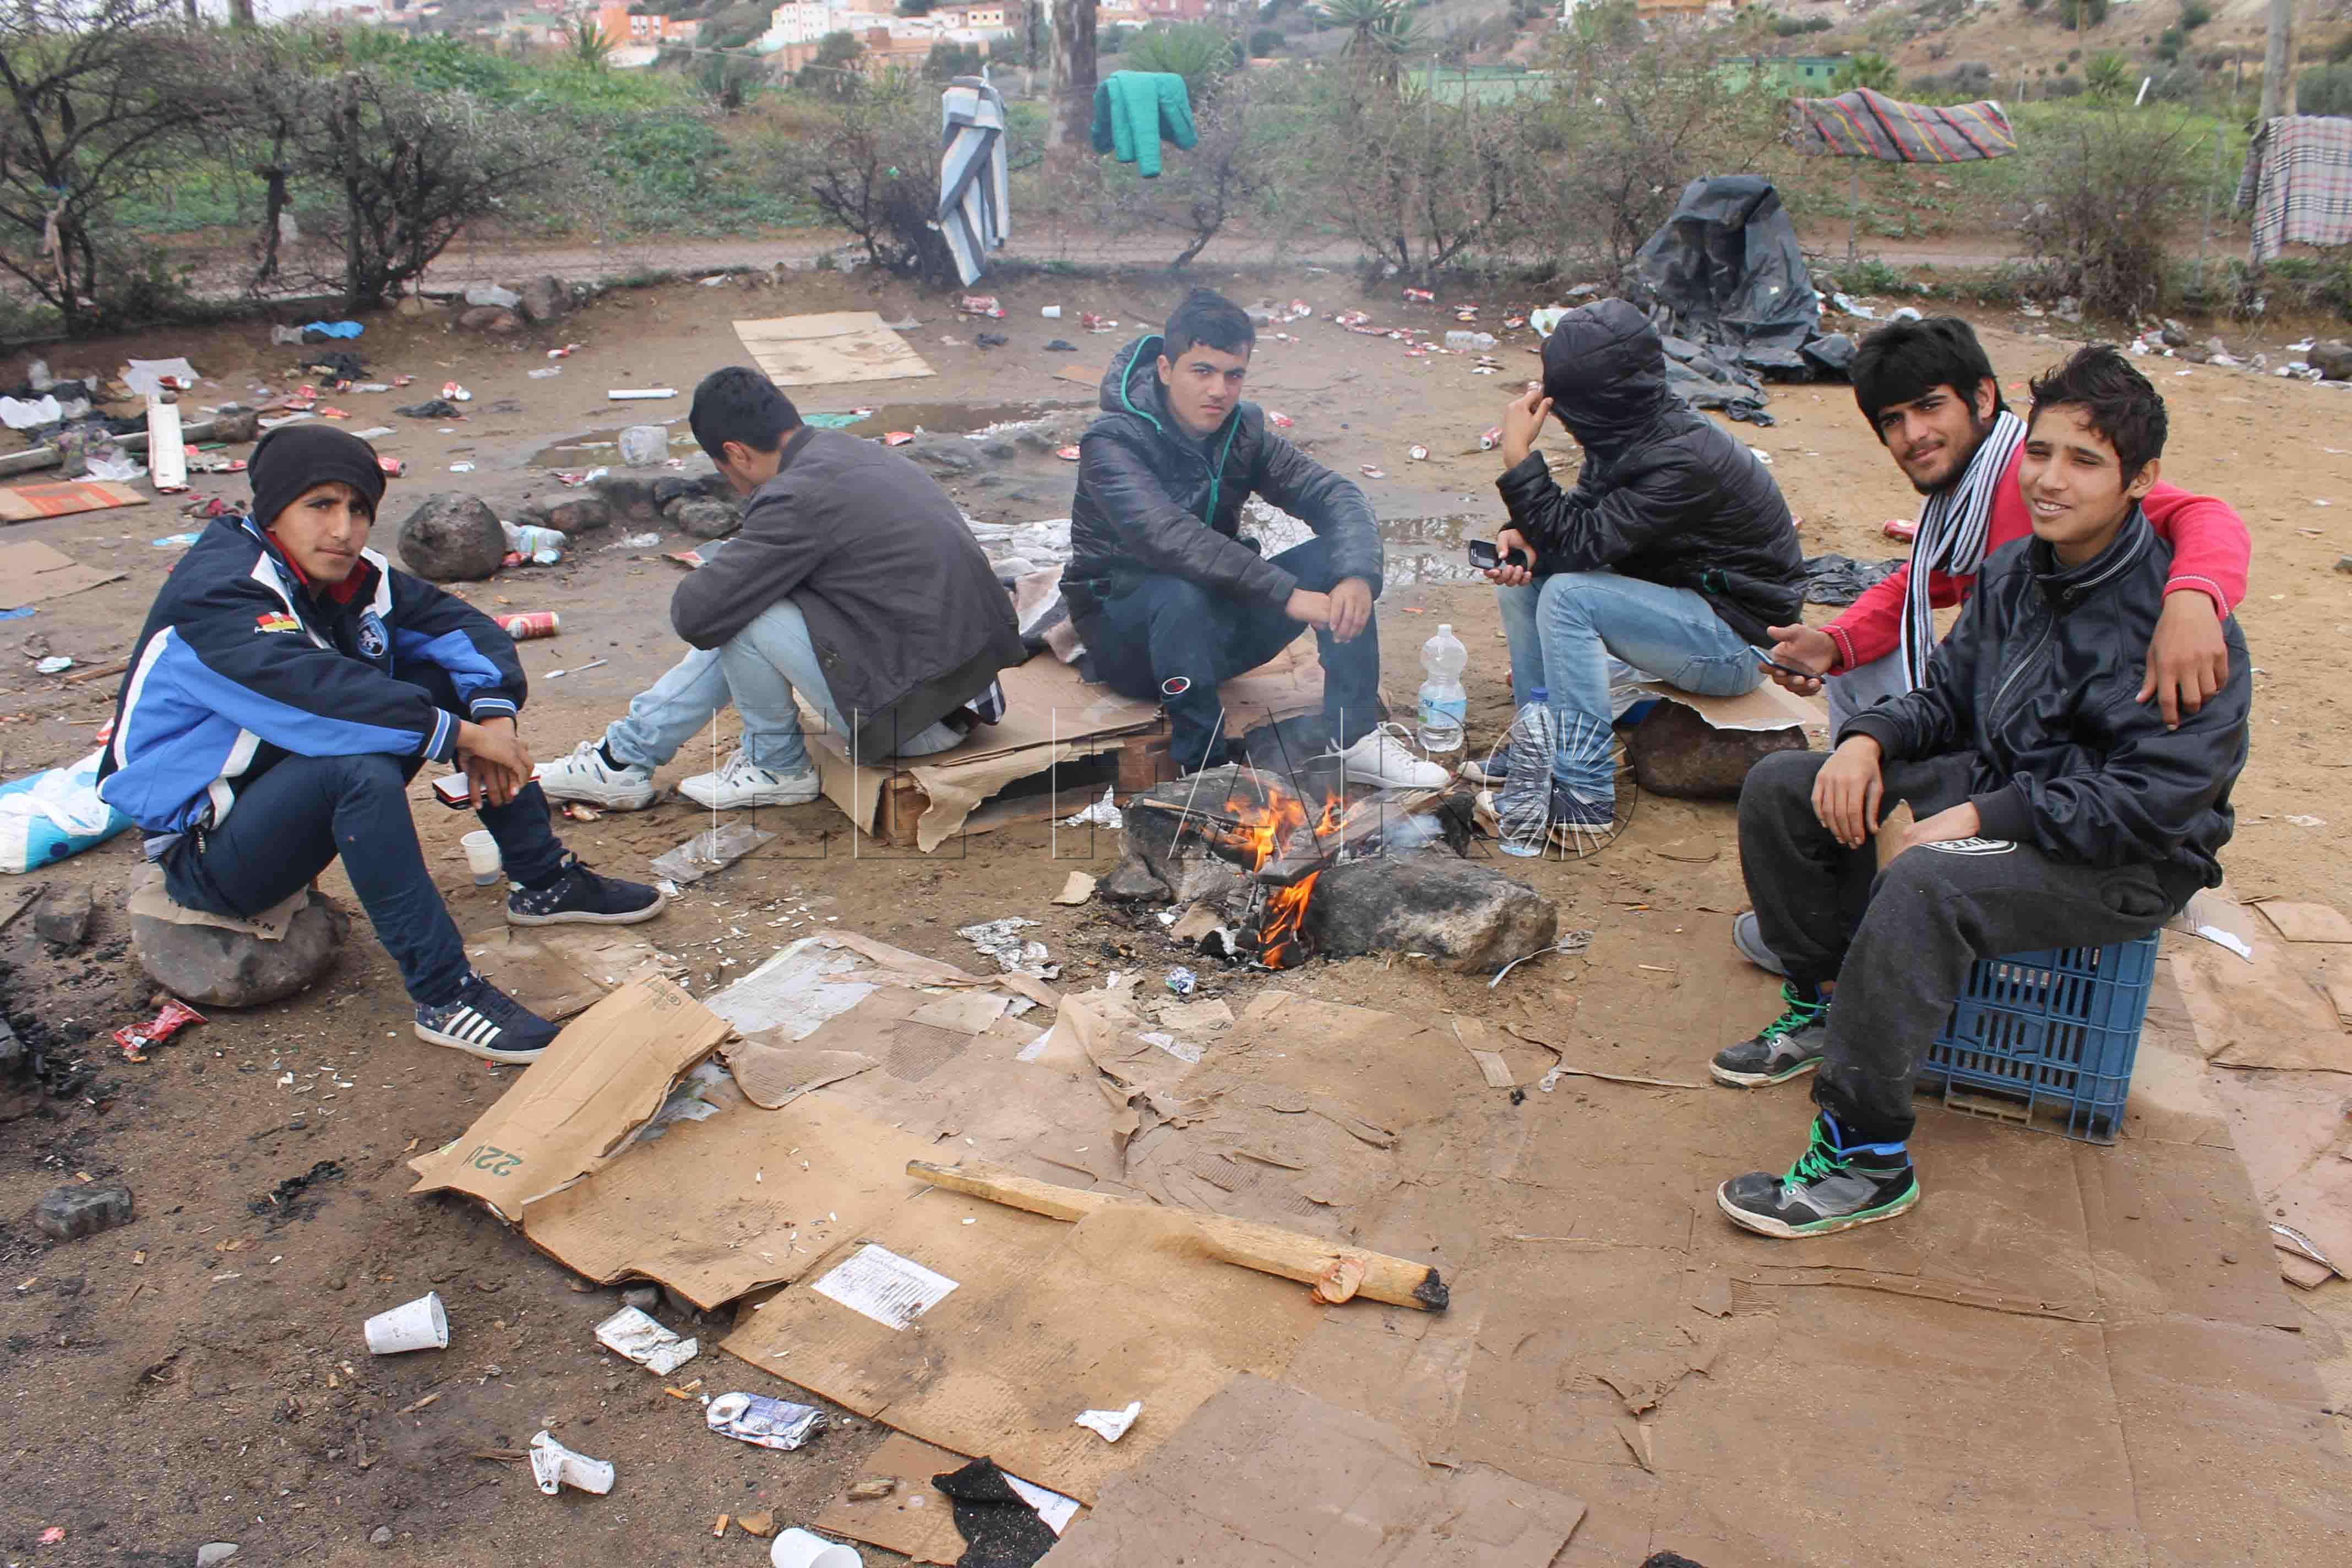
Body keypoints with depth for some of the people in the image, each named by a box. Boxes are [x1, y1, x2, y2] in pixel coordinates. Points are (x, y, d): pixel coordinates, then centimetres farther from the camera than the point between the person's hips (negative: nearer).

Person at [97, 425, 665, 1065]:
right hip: (208, 844, -8)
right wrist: (458, 732, -36)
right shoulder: (217, 592, -24)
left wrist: (492, 712, -21)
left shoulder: (348, 574, -1)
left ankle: (544, 884, 3)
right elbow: (310, 690, -39)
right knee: (361, 767, -37)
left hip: (302, 782, 8)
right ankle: (444, 998, -32)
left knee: (448, 678, -3)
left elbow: (461, 625, -1)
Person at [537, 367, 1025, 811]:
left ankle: (779, 767, 12)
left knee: (737, 615, -10)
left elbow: (695, 614, -17)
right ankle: (625, 757, 23)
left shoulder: (797, 498, -20)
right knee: (742, 603, 15)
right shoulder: (851, 449, 8)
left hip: (912, 714, -9)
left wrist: (701, 582, 5)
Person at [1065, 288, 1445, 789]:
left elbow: (1335, 495, -7)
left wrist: (1358, 576, -29)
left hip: (1217, 620, 6)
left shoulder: (1243, 430, -1)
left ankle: (1355, 739, -11)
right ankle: (1203, 771, -27)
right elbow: (1167, 536, -37)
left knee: (1335, 559, -12)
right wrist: (1287, 593, -42)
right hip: (1126, 632, -6)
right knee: (1183, 594, -38)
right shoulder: (1113, 441, -20)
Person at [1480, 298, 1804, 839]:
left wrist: (1519, 456, -29)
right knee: (1521, 569, 1)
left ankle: (1585, 794, -23)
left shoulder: (1684, 460, -29)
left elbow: (1579, 542, -31)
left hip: (1737, 640, -9)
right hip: (1678, 598, 9)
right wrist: (1525, 537, -13)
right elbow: (1582, 516, 8)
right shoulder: (1630, 430, -3)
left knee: (1568, 595, -27)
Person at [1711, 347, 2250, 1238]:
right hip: (1997, 789, 8)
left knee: (1927, 883, -38)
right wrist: (1870, 739, -10)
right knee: (1781, 788, -1)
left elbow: (2159, 796, -26)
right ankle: (1826, 1007, 15)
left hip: (2127, 862, -8)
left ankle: (1866, 1161, -27)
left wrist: (1979, 820, -28)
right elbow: (1947, 696, 13)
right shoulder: (2014, 572, 3)